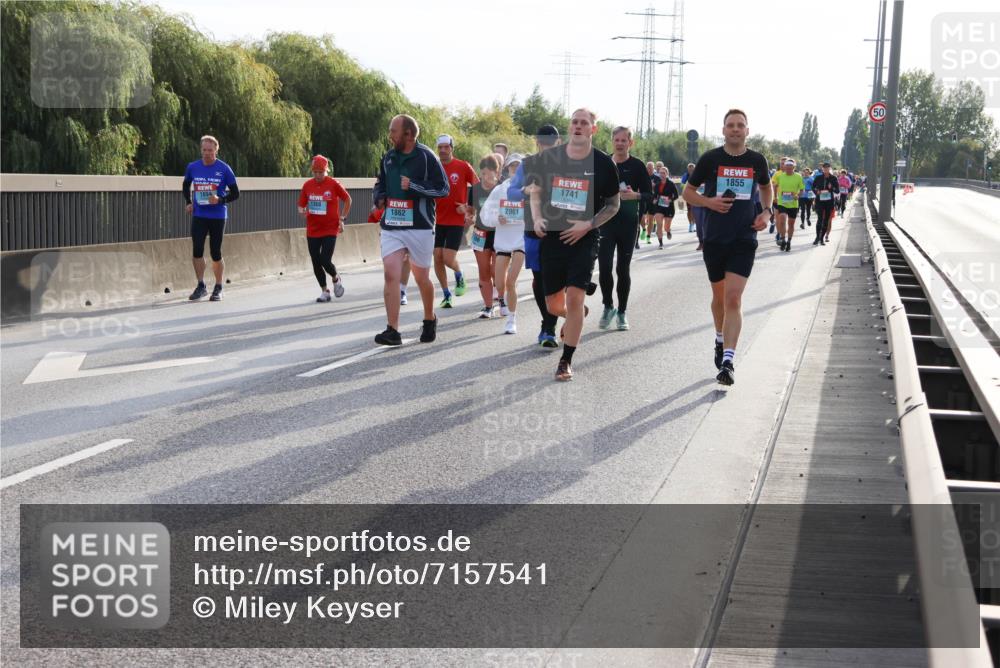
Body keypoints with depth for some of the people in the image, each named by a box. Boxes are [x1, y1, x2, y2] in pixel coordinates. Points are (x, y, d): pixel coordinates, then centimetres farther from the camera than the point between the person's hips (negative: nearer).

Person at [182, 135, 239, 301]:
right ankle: (201, 286, 7)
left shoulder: (224, 169, -6)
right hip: (198, 215, 2)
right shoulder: (193, 167, 3)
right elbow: (185, 185, 22)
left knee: (215, 253, 2)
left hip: (217, 217, -2)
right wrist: (188, 202, 8)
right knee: (197, 250, -6)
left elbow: (235, 194, -2)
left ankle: (218, 289, 15)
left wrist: (220, 200, -19)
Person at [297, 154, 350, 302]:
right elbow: (301, 204, 11)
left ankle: (336, 279, 18)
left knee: (325, 260, -13)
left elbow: (347, 199, 6)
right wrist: (302, 211, -13)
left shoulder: (334, 184, -7)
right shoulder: (308, 185, 2)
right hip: (312, 230, 4)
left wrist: (342, 219, 1)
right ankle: (325, 291, 20)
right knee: (316, 262, 5)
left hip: (330, 229, -4)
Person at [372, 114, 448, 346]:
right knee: (390, 275, -10)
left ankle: (430, 320, 33)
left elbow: (443, 188, -10)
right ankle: (392, 331, -11)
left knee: (421, 278, 8)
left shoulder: (426, 157, -8)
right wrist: (379, 197, 1)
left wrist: (413, 186, -20)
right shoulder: (388, 157, 9)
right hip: (391, 227, 4)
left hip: (420, 228, -4)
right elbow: (380, 184, 23)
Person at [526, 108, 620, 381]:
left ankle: (566, 360, -1)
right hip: (552, 236, 3)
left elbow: (613, 205, 4)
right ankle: (577, 315, 45)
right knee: (554, 305, 8)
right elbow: (536, 191, 14)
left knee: (574, 297, -13)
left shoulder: (603, 163, -3)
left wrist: (588, 225, -11)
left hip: (583, 239, -3)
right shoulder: (548, 158, 1)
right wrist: (537, 218, -4)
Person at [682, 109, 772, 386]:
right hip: (714, 238, 1)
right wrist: (709, 202, -12)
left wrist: (766, 211, 5)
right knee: (719, 296, 16)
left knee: (733, 298, -13)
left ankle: (728, 361, -17)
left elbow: (766, 187, 23)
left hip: (744, 239, -1)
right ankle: (721, 340, 43)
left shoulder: (757, 161, 3)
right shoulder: (710, 159, -1)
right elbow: (688, 192, 7)